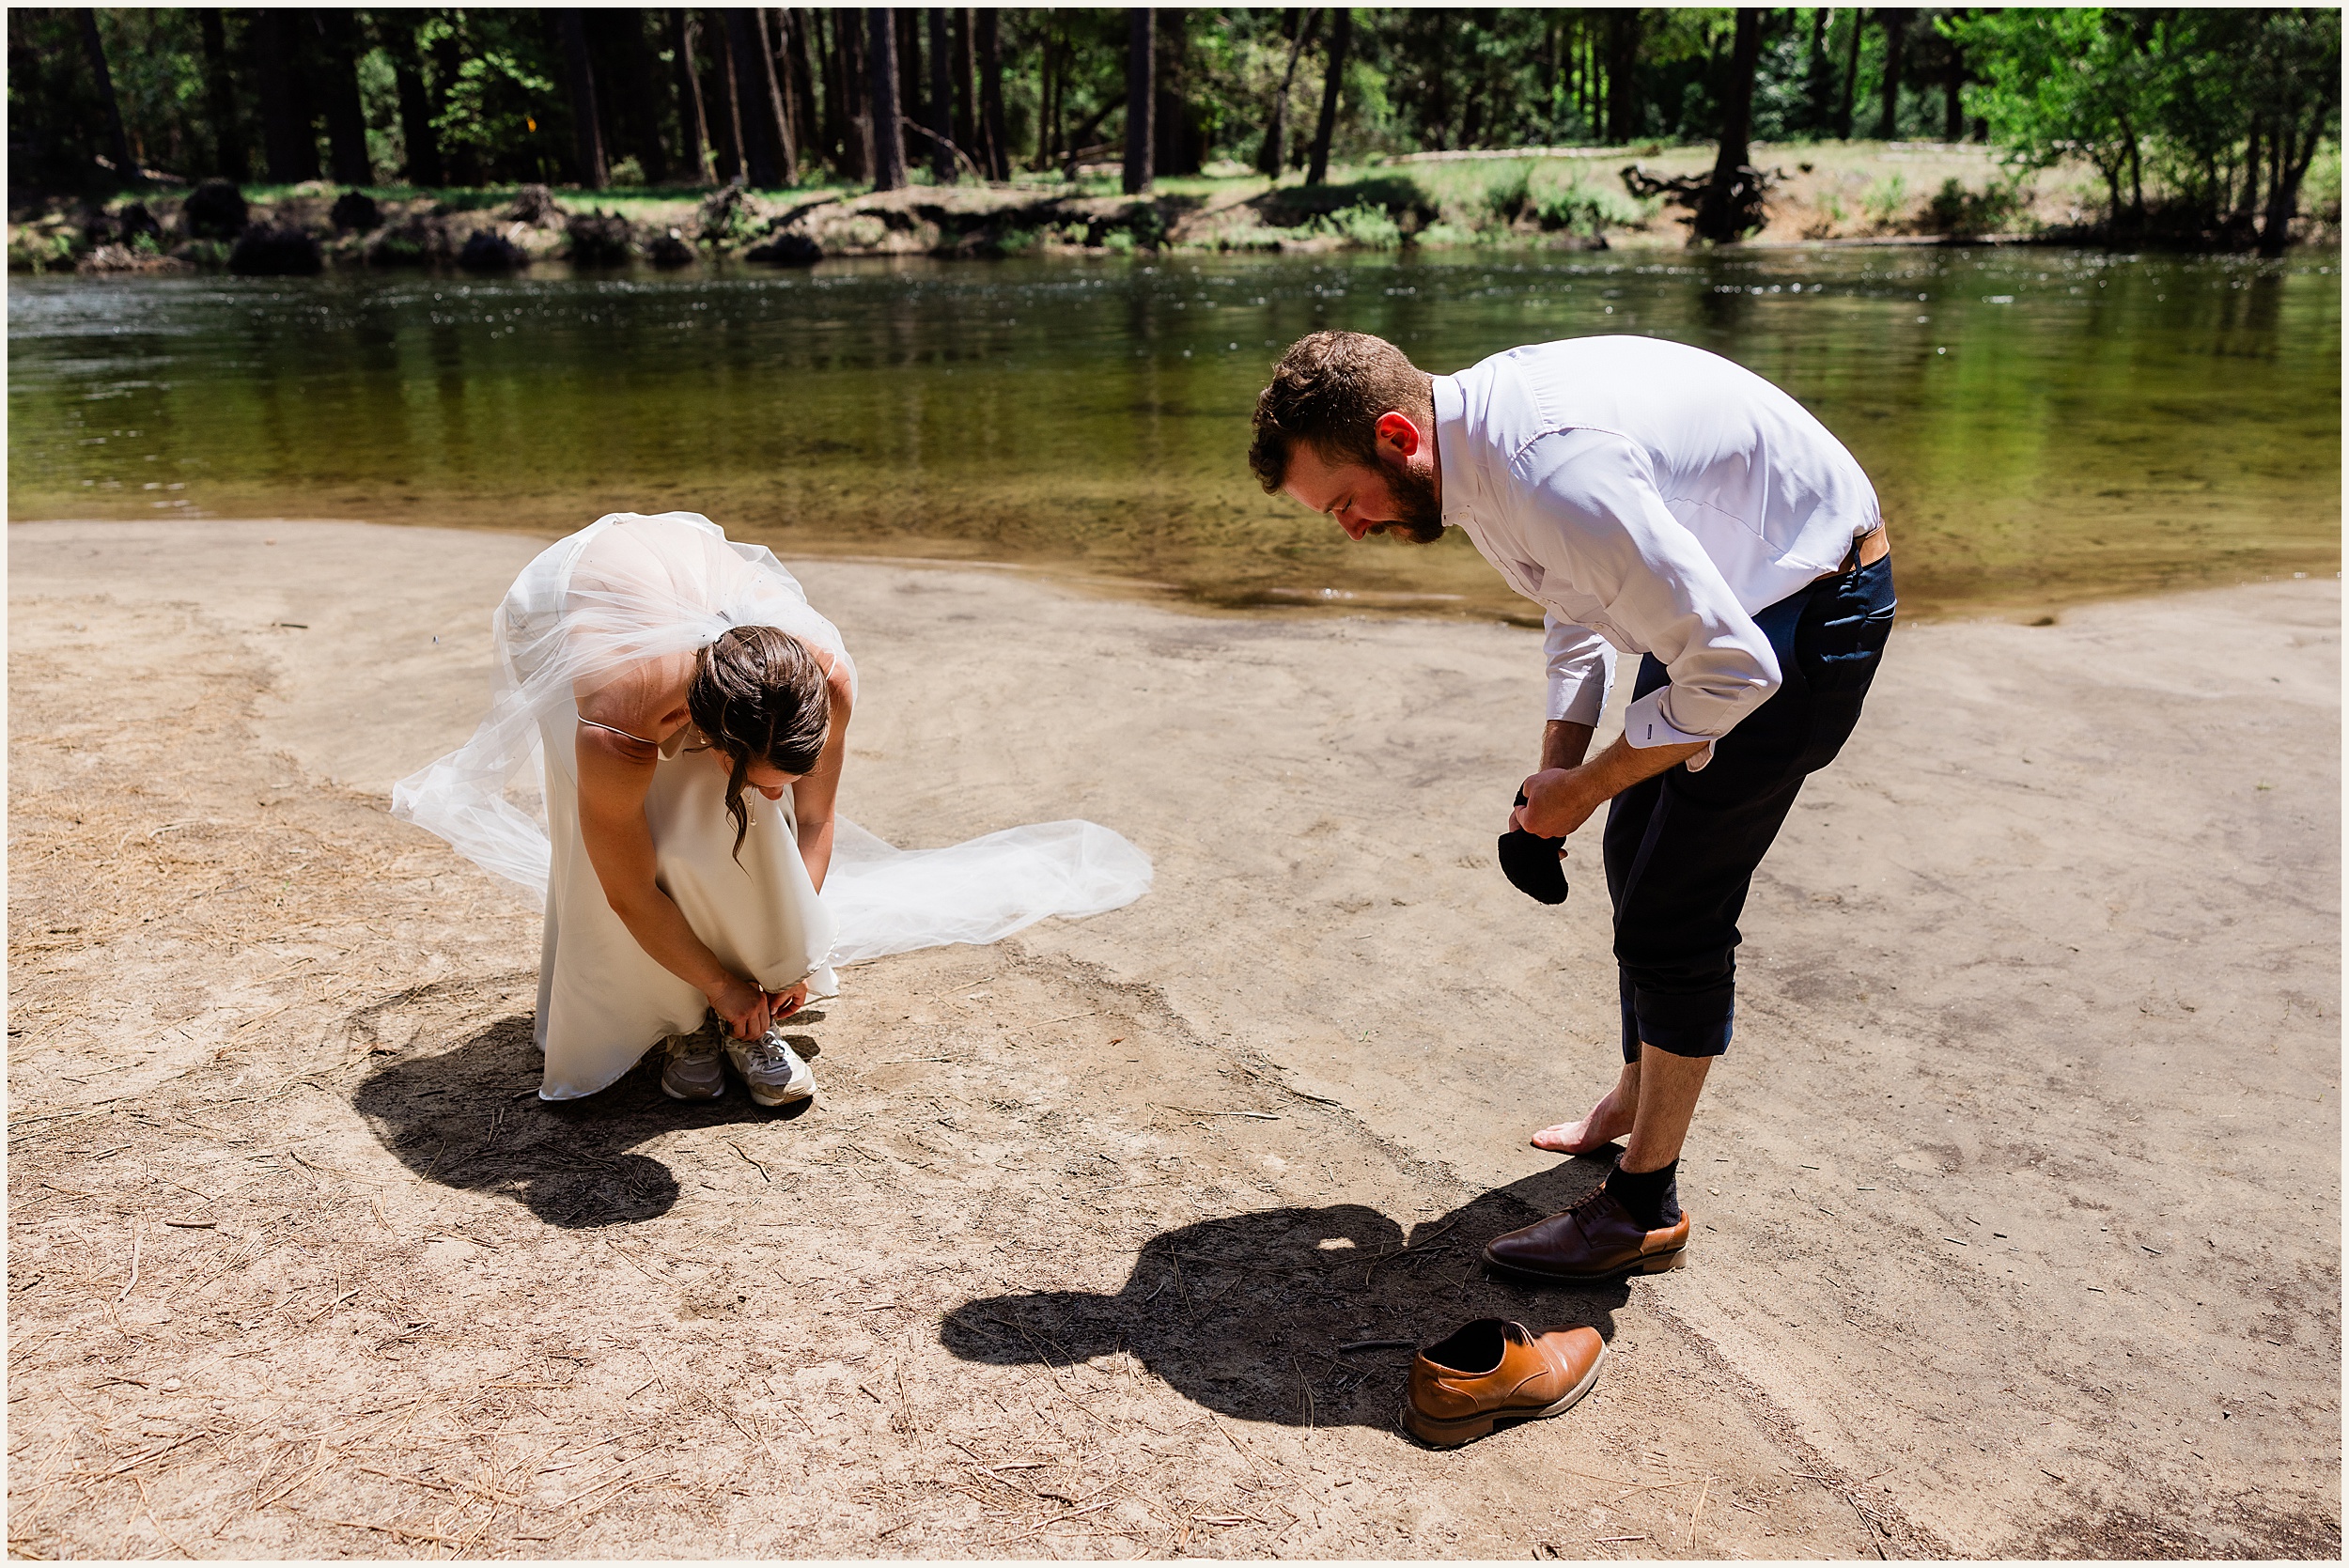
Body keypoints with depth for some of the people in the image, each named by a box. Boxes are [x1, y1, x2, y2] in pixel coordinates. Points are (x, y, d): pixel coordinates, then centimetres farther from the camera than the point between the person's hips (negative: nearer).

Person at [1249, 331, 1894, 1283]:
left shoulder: (1554, 473, -36)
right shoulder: (1476, 436, -5)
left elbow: (1734, 670, -31)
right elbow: (1578, 603, 11)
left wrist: (1585, 787, -19)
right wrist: (1555, 771, 2)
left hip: (1817, 600, -10)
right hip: (1726, 583, 10)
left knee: (1678, 906, -8)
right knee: (1635, 852, 18)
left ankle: (1645, 1208, 6)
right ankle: (1637, 1100, 39)